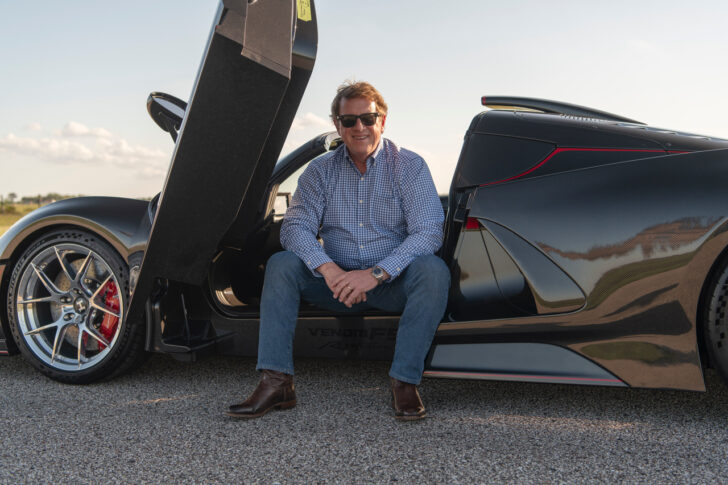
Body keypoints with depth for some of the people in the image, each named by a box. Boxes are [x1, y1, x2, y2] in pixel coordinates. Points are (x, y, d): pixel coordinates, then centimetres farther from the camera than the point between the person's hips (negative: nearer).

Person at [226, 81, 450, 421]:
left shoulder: (409, 166, -3)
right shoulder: (321, 171, 5)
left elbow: (428, 232, -14)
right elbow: (295, 227, -6)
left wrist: (376, 273, -27)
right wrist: (329, 270, -26)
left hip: (393, 284, -2)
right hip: (337, 284, 2)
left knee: (433, 270, -31)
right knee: (281, 264, -20)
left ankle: (404, 382, -24)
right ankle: (276, 382, -22)